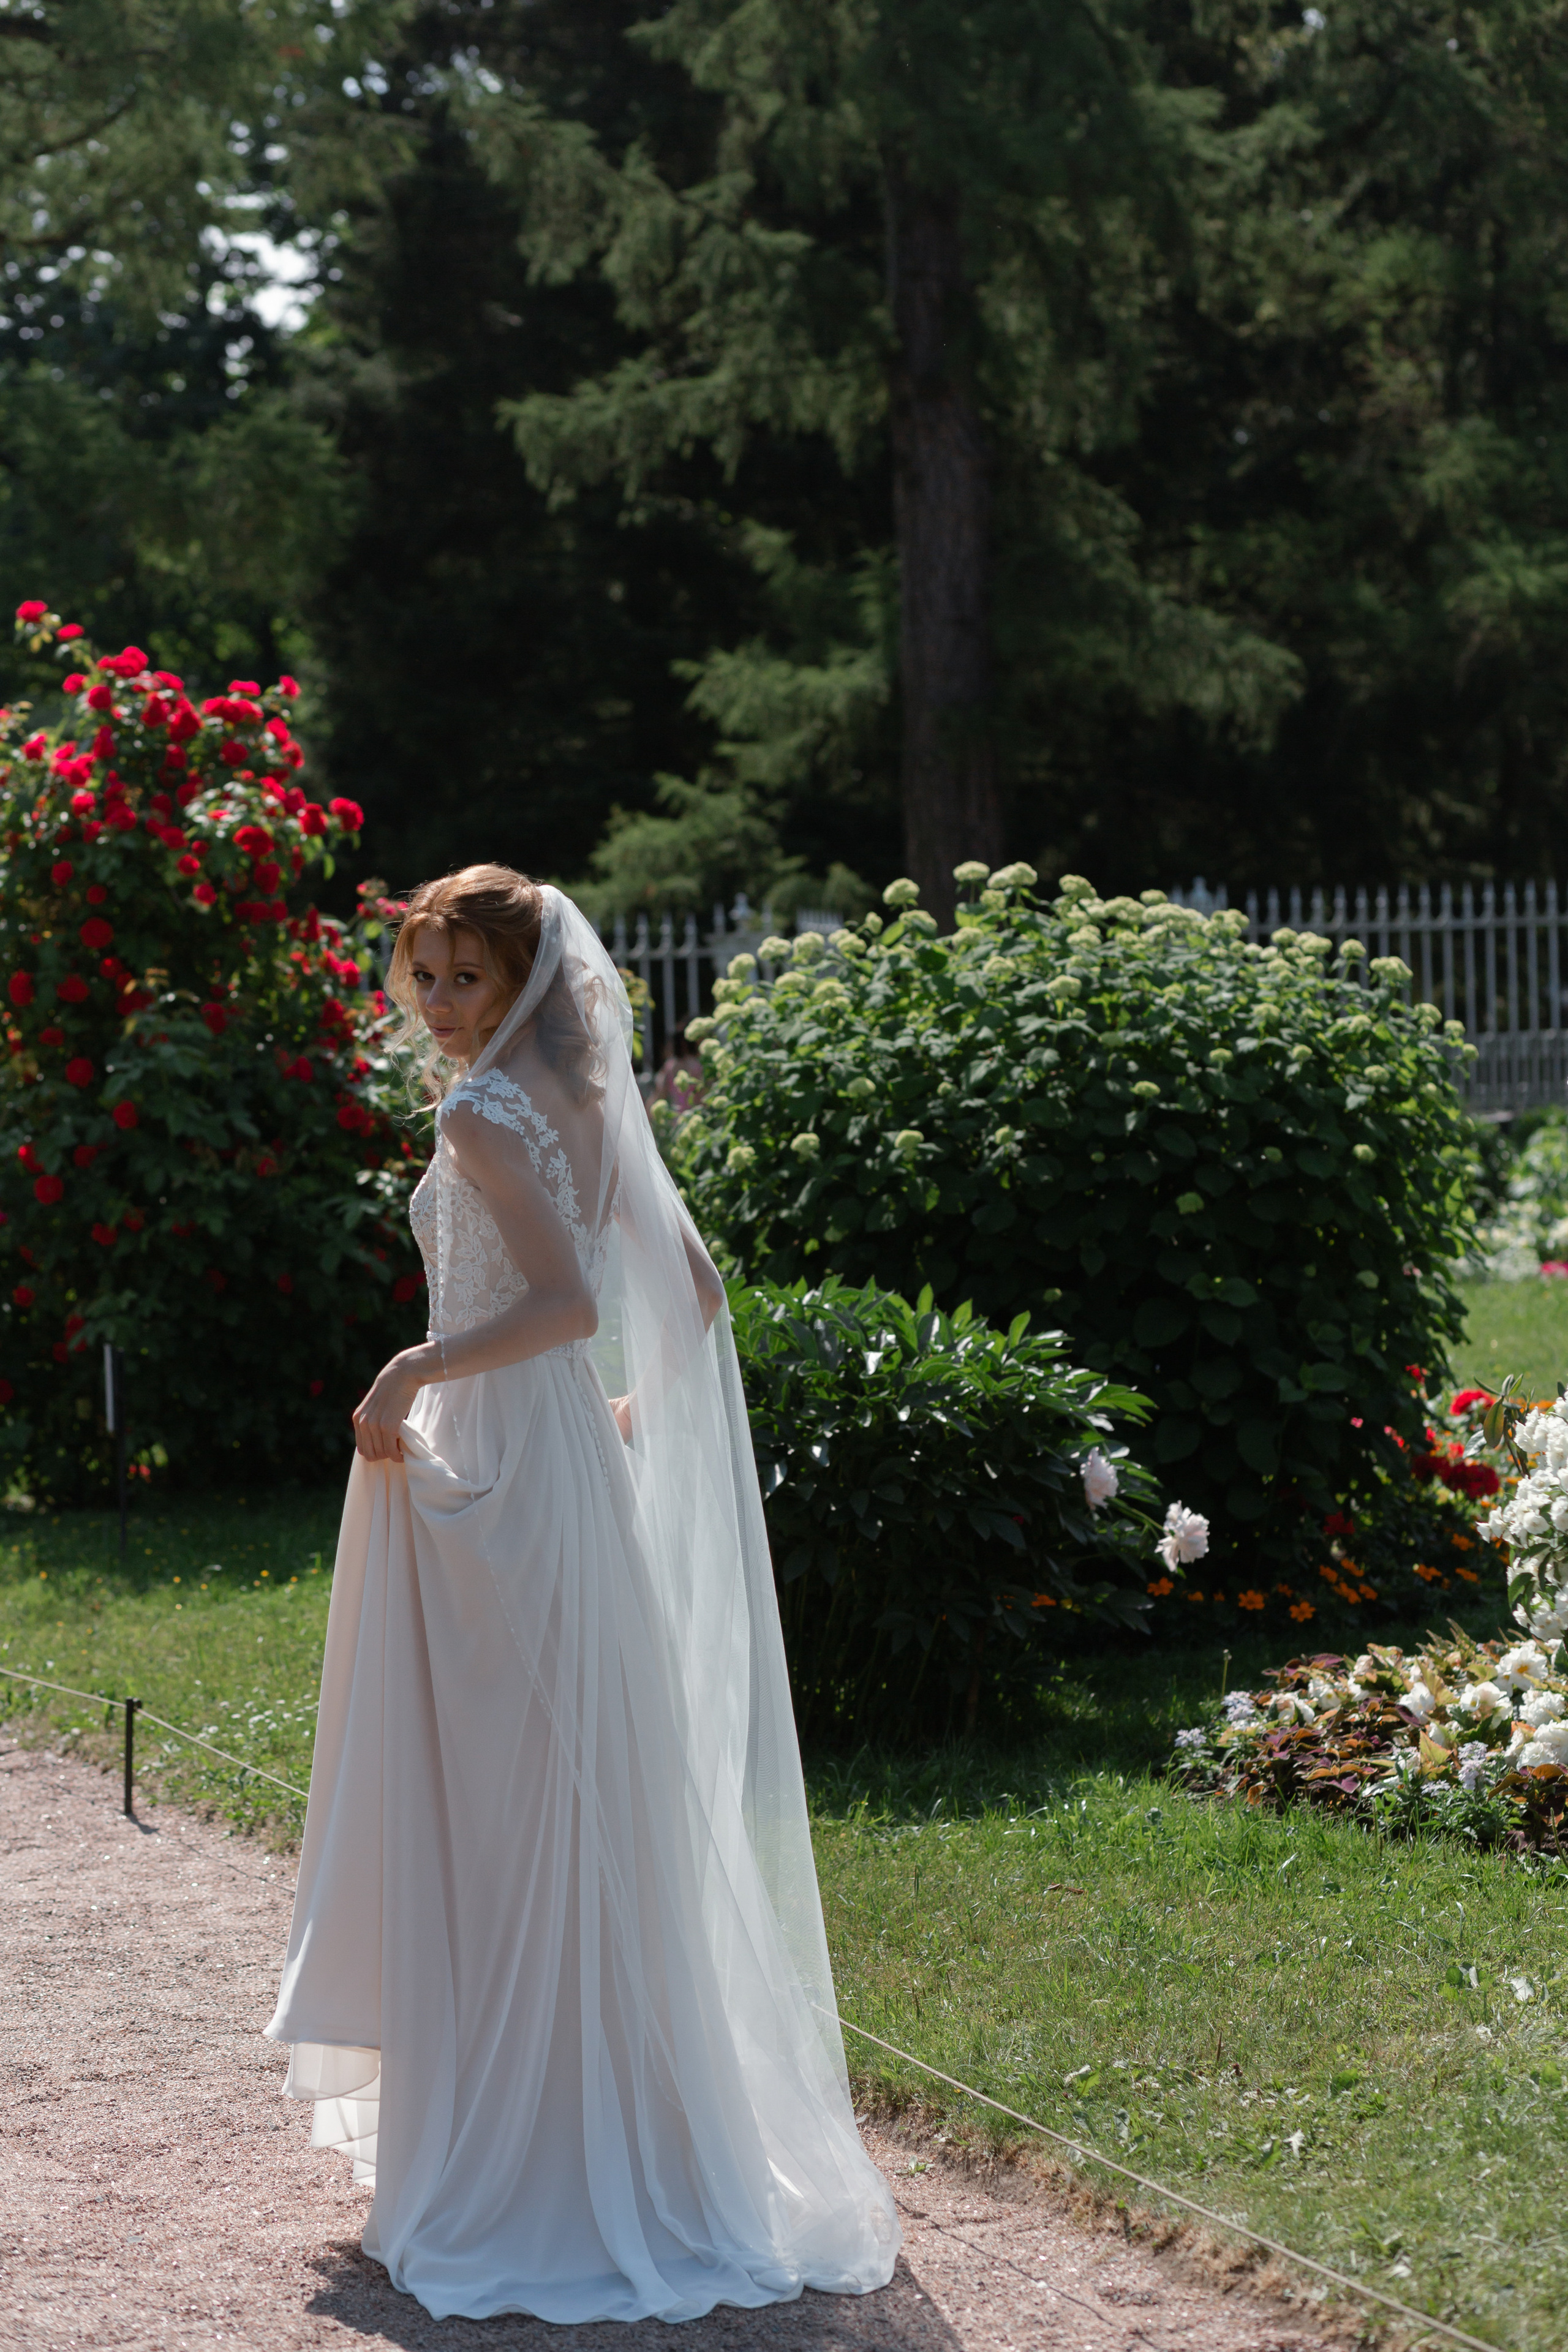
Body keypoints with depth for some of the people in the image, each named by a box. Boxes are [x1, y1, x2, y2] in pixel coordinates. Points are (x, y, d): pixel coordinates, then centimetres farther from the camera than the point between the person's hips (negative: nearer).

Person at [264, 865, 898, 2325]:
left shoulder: (483, 1112, -15)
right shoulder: (582, 1101, 11)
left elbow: (566, 1299, -26)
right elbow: (693, 1287, 16)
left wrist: (412, 1373, -18)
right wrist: (635, 1407, 22)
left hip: (499, 1479, -9)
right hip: (572, 1469, 9)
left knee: (501, 1817, -3)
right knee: (585, 1811, 15)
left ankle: (514, 2173, 2)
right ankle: (638, 2139, 24)